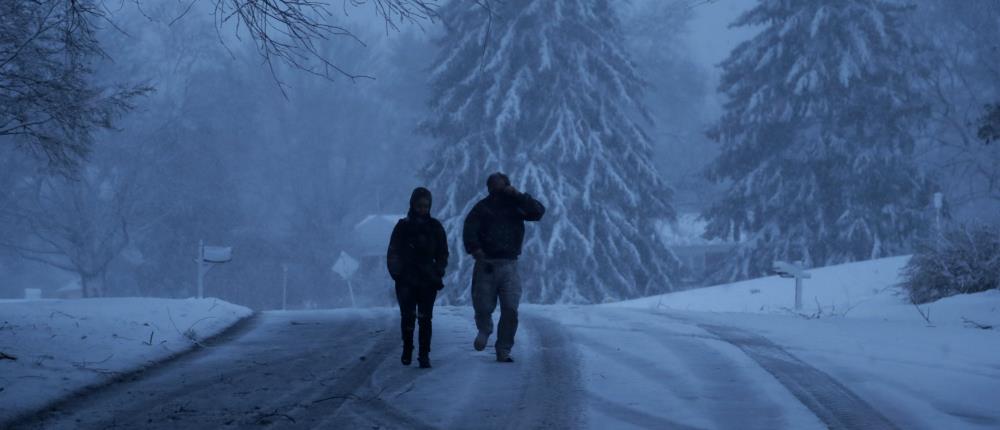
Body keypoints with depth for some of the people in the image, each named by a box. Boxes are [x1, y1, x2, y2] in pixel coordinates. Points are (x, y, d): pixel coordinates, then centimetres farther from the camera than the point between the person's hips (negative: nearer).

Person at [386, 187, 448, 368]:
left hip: (428, 280, 1)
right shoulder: (403, 226, 5)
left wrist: (438, 271, 0)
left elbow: (442, 254, 14)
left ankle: (424, 355, -1)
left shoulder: (435, 227, 9)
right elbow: (393, 253, 6)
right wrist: (396, 272, -7)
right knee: (407, 316, -7)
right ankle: (407, 349, 12)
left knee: (425, 318, -5)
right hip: (406, 280, -1)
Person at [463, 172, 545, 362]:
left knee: (510, 310, -7)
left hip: (509, 265, 1)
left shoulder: (516, 206, 9)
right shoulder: (482, 208, 3)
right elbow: (469, 230, -7)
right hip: (486, 265, -1)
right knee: (483, 307, 2)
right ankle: (485, 331, 37)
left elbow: (538, 211, -4)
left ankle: (503, 351, 3)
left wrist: (518, 195, -10)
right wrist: (475, 248, -24)